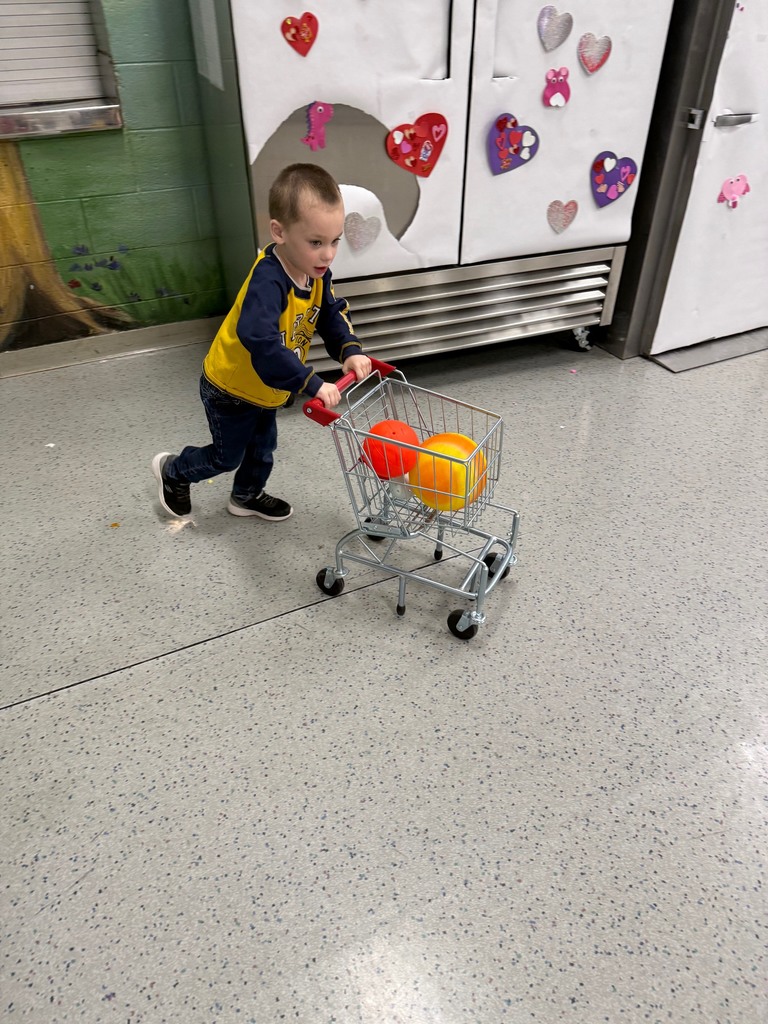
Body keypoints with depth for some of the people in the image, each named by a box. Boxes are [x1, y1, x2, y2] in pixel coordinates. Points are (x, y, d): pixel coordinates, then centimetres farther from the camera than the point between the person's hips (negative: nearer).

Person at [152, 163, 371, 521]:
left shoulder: (317, 274, -13)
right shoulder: (268, 281, -39)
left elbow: (332, 314, -2)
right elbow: (261, 343, -50)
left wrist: (350, 351, -22)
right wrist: (311, 384, -52)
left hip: (264, 389, 8)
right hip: (230, 389, -7)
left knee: (262, 448, 24)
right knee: (227, 456, 13)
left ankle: (246, 496, 51)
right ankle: (172, 470, 41)